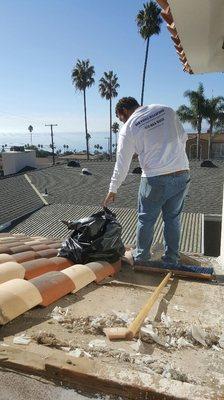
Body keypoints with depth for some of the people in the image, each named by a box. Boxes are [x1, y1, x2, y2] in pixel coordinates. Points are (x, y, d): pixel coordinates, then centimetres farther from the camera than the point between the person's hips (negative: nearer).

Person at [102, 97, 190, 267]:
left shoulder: (128, 128, -2)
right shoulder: (167, 110, 8)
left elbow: (122, 164, -1)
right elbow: (183, 137, 11)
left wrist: (112, 190, 8)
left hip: (155, 179, -4)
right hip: (182, 174, 5)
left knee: (146, 220, 13)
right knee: (173, 219, 16)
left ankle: (141, 258, 26)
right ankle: (172, 260, 27)